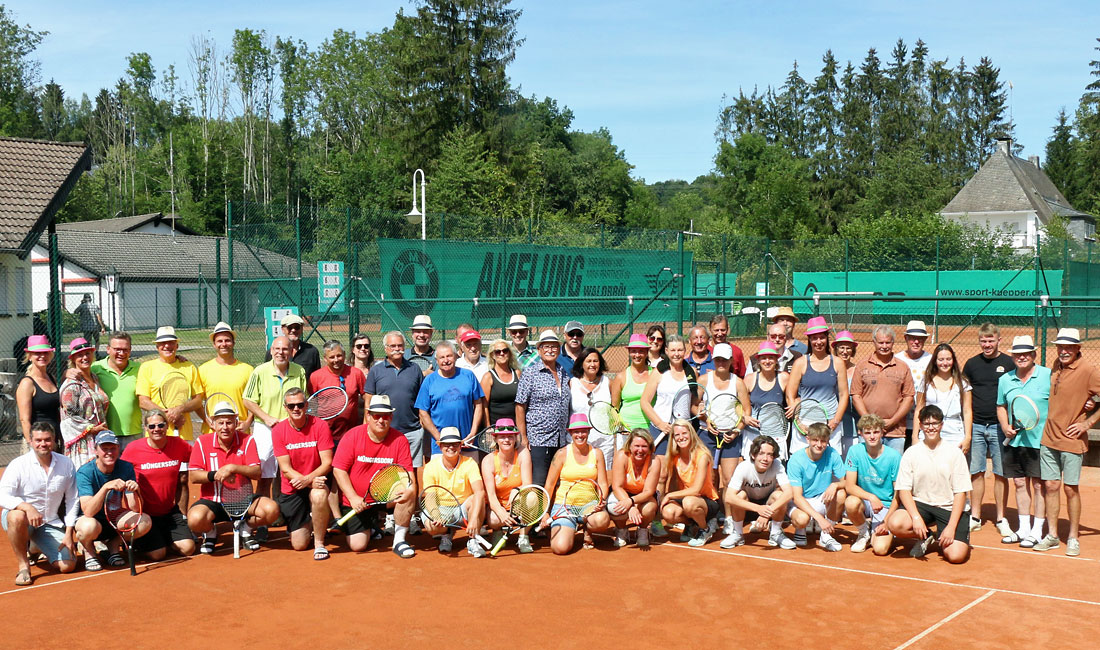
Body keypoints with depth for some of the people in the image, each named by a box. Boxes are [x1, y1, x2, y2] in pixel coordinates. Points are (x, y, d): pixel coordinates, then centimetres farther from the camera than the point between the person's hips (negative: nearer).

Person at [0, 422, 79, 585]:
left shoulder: (66, 464, -2)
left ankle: (37, 548, 25)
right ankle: (23, 565, -20)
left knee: (68, 565, -10)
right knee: (17, 516, -41)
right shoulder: (18, 465, -12)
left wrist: (68, 534, -3)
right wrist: (28, 507, -40)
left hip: (51, 523, 3)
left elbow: (72, 501, 3)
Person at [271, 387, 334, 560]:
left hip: (316, 482, -1)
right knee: (299, 545, -1)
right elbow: (286, 469, -10)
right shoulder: (278, 430, -7)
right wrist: (313, 481, -25)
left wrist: (308, 479, -30)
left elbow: (327, 463, -12)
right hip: (291, 489, 1)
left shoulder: (320, 425, -10)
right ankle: (309, 523, 35)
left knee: (319, 496, -39)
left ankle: (319, 542, -16)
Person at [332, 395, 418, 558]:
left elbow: (408, 473, -9)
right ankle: (369, 524, 27)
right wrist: (353, 498, -20)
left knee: (409, 492, -29)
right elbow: (339, 470, -10)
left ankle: (399, 540, -12)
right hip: (356, 501, 0)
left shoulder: (399, 440, -7)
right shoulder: (352, 436, -11)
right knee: (357, 546, -10)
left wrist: (411, 489, -33)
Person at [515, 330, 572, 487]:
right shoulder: (530, 373, -4)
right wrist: (523, 437, -11)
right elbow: (520, 406, -6)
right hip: (538, 439, -6)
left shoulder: (564, 373, 13)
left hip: (561, 440, 6)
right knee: (538, 483, -7)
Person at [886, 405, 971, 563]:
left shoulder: (954, 452, -4)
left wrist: (951, 527, -15)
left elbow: (960, 493, -5)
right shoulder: (911, 453, -1)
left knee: (956, 556, -22)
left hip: (949, 508, -1)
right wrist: (916, 518, -21)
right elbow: (903, 490, -4)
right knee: (894, 524, -30)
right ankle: (926, 537, 4)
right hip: (920, 504, 1)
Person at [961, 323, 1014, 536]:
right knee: (976, 472, 7)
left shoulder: (1008, 363, 0)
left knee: (1000, 473, 3)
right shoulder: (971, 364, 7)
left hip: (1000, 426, -2)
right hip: (976, 425, 2)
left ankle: (1001, 519, 11)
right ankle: (975, 517, 15)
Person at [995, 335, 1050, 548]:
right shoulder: (1005, 380, 9)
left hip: (1040, 440, -5)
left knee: (1039, 484, 0)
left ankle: (1037, 531, 9)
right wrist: (1005, 426, 3)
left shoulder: (1048, 376, -5)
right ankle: (1023, 528, 22)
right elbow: (1001, 407, 19)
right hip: (1014, 441, 5)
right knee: (1020, 483, 12)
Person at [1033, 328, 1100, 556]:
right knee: (1051, 486, 7)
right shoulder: (1056, 366, 6)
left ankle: (1073, 538, 15)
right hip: (1048, 438, 5)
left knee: (1071, 488, 2)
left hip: (1072, 441, -5)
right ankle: (1052, 536, 17)